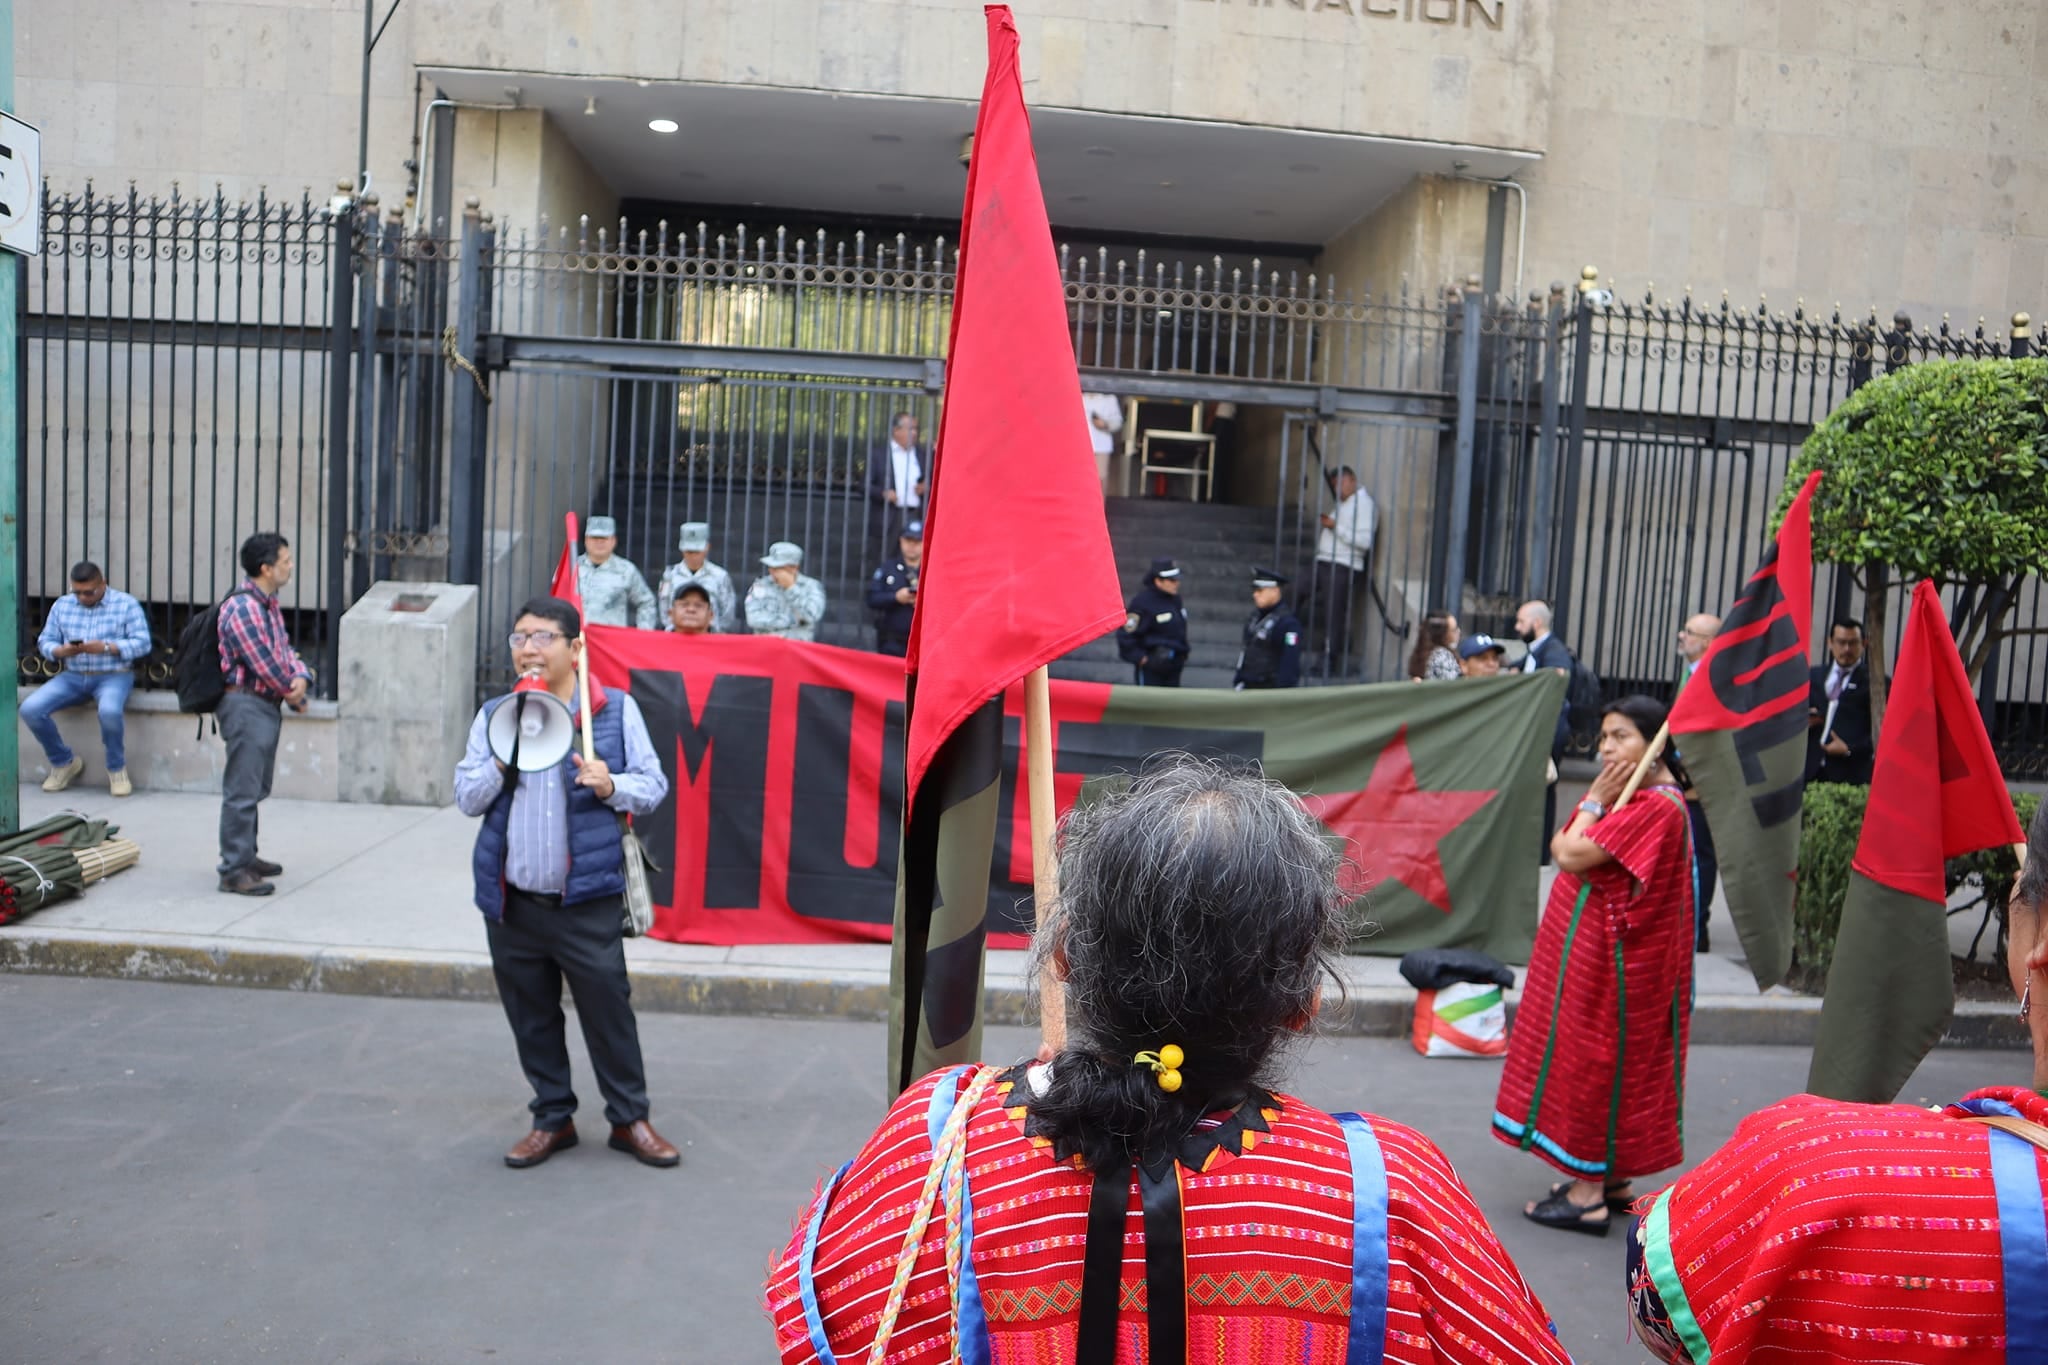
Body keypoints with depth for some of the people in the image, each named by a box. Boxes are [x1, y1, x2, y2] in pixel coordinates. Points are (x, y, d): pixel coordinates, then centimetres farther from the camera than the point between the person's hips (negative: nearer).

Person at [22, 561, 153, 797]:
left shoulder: (126, 604, 1)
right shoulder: (62, 605, 13)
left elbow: (142, 643, -7)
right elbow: (45, 641, 11)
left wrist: (106, 647, -21)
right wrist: (60, 651, -12)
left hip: (113, 676, -5)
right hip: (72, 676, 5)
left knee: (109, 711, -37)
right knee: (29, 709, -18)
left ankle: (116, 768, -9)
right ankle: (64, 762, 7)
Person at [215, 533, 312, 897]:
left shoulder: (269, 604, 13)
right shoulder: (243, 609, -20)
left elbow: (284, 646, 12)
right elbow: (264, 664, -20)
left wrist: (300, 677, -9)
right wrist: (293, 695, -5)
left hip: (265, 705, 10)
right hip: (246, 705, -10)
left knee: (256, 788, 19)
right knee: (242, 791, -5)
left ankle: (246, 856, 31)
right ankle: (233, 871, 0)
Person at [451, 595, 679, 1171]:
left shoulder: (616, 710, 0)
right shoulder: (493, 715, 9)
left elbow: (653, 784, 2)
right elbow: (466, 797, 8)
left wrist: (612, 785, -18)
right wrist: (503, 760, -10)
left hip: (587, 900, -3)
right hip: (512, 900, 3)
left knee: (608, 1010, 3)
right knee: (532, 1017, 14)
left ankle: (629, 1118, 20)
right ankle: (552, 1118, 29)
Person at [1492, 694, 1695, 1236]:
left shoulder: (1654, 806, -21)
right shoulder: (1626, 794, 12)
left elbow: (1574, 855, -23)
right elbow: (1560, 847, 11)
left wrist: (1594, 802, -15)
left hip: (1612, 957, -10)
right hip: (1591, 946, 10)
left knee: (1596, 1061, -2)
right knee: (1597, 1060, 16)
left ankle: (1589, 1194, 8)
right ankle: (1612, 1179, 27)